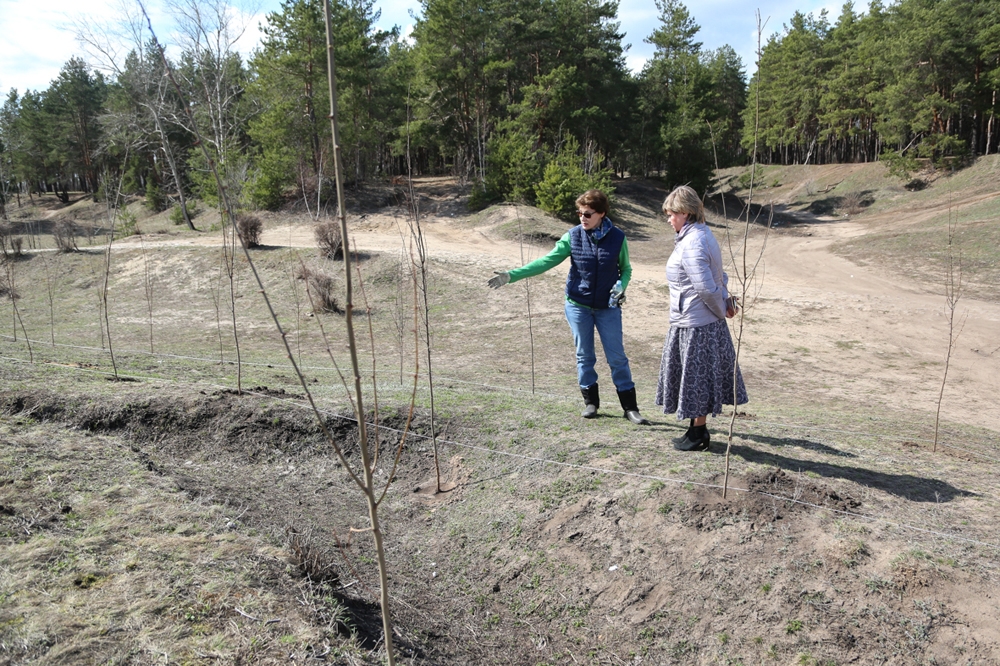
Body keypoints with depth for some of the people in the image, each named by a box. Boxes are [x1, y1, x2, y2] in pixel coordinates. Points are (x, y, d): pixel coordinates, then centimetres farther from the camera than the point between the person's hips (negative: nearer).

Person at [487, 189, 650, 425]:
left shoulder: (617, 237, -7)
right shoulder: (573, 236, -6)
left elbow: (626, 269, 5)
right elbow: (547, 261, -8)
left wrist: (621, 285, -18)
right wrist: (512, 275, -16)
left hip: (608, 308, -1)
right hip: (578, 306, 1)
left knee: (617, 357, 2)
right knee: (584, 355, 11)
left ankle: (630, 407, 12)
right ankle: (590, 401, 27)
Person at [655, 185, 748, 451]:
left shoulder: (691, 244, -22)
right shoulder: (703, 235, 10)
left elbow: (706, 287, -26)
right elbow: (718, 277, 17)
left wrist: (721, 309, -10)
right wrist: (725, 299, 4)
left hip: (695, 326, -10)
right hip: (707, 322, 10)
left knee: (695, 378, 4)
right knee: (701, 377, 18)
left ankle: (698, 434, 17)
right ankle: (698, 428, 31)